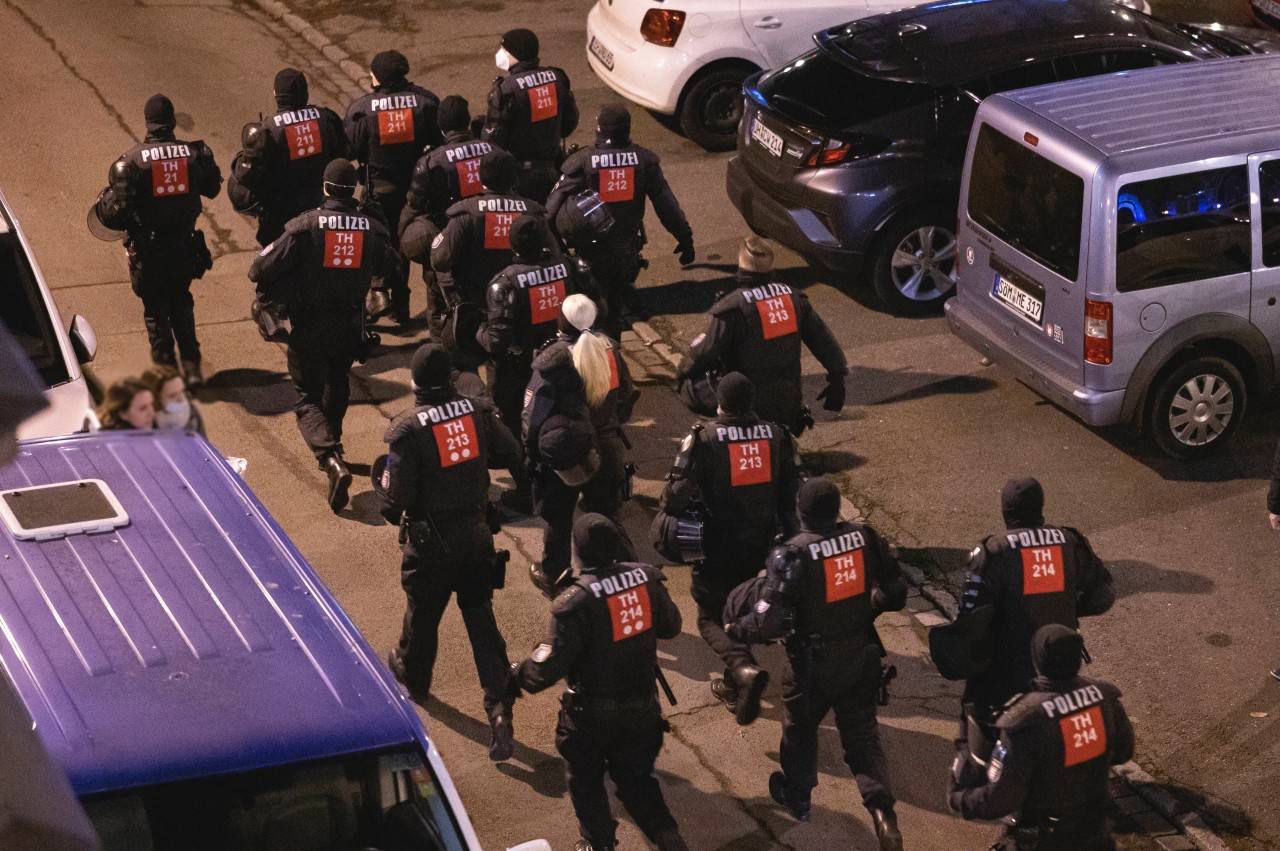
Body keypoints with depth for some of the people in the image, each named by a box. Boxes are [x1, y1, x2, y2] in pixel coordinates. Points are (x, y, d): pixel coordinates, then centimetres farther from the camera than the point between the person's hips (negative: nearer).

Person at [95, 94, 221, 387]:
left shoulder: (132, 159, -16)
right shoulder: (194, 152, -7)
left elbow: (118, 211, -17)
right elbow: (212, 187, 11)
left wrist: (103, 203, 5)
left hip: (148, 249, -3)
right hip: (185, 242, 3)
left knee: (155, 309, 14)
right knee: (181, 302, 23)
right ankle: (192, 367, 19)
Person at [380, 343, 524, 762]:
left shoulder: (408, 430, -20)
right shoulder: (477, 411, -8)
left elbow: (398, 497, -20)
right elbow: (512, 454, 2)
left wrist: (385, 480, 1)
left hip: (431, 541, -3)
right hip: (477, 533, 3)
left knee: (422, 616, 21)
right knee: (481, 619, 8)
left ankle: (414, 678, 47)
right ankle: (499, 709, -2)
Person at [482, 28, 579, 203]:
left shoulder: (507, 89, -22)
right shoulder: (556, 78, -2)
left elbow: (494, 136, -19)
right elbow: (570, 122, 9)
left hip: (520, 173, -6)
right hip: (551, 167, 6)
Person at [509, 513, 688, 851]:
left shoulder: (578, 600, -26)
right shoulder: (647, 578, -10)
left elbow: (550, 666, -24)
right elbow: (671, 626, 7)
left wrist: (517, 677, -7)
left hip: (593, 712, -4)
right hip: (642, 706, 5)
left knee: (585, 780, 21)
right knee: (636, 778, 22)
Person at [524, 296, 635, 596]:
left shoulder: (553, 360, -20)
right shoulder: (610, 349, -5)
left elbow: (534, 414, -19)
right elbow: (626, 397, 7)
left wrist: (533, 450, -6)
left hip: (563, 454, -3)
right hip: (607, 450, 3)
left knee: (558, 518, 17)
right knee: (602, 514, 19)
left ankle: (554, 576, 33)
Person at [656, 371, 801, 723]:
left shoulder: (703, 438, -16)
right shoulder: (776, 436, -1)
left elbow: (679, 489, -16)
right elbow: (792, 492, 6)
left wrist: (661, 525, 1)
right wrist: (791, 536, 17)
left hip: (717, 547, -5)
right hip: (759, 547, 5)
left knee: (711, 618, 6)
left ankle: (745, 669, -19)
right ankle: (734, 687, 32)